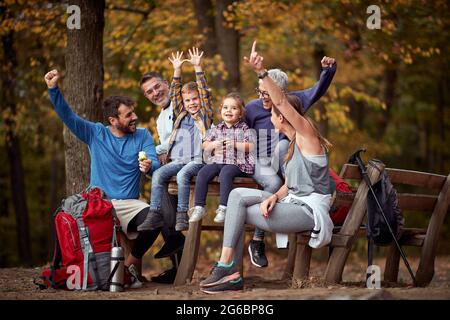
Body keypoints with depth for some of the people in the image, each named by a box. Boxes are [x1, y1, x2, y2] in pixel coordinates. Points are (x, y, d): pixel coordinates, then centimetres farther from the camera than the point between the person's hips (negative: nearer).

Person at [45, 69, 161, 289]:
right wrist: (53, 89, -14)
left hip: (128, 203, 0)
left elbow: (155, 165, -6)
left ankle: (130, 264, -5)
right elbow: (68, 116, 0)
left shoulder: (142, 136, 6)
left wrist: (149, 167, -32)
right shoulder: (95, 133, 6)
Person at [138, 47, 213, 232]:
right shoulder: (181, 115, 22)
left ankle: (182, 215, -32)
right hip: (177, 160, 5)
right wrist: (177, 70, 9)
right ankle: (155, 214, -23)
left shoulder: (205, 115, 10)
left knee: (182, 174, -33)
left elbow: (204, 92, 1)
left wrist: (197, 67, -4)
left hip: (197, 161, -5)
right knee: (158, 174, -19)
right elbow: (174, 94, 17)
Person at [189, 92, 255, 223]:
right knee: (202, 173, -20)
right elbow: (205, 146, 17)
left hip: (236, 163, -4)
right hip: (217, 161, 4)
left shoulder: (244, 129, 5)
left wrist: (235, 144, -14)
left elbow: (252, 147, -4)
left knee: (225, 173, -35)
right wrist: (213, 144, -4)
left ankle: (224, 208, -32)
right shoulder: (216, 129, 17)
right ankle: (199, 207, -18)